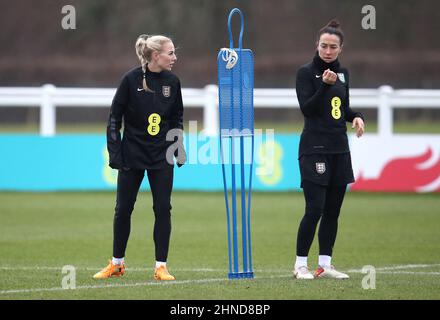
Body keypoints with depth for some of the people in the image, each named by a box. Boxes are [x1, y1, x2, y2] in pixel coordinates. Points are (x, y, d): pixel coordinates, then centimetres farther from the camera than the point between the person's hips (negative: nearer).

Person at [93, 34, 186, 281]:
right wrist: (115, 152, -9)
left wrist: (179, 148, 6)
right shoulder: (131, 80, -11)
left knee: (163, 209, -2)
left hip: (162, 158, 2)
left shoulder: (172, 82, -1)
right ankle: (117, 264, 21)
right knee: (123, 208, 6)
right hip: (132, 155, -2)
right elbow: (114, 117, -6)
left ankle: (161, 266, 5)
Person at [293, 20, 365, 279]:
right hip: (314, 148, -6)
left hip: (339, 149, 7)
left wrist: (356, 117, 3)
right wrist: (325, 84, -26)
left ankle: (325, 264, 13)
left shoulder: (342, 73, 13)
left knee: (333, 210, 7)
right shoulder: (307, 72, -5)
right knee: (315, 209, -10)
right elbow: (307, 108, -15)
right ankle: (301, 265, -2)